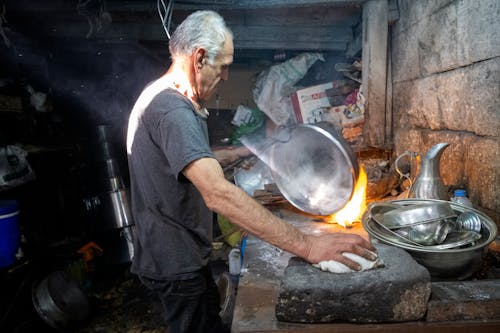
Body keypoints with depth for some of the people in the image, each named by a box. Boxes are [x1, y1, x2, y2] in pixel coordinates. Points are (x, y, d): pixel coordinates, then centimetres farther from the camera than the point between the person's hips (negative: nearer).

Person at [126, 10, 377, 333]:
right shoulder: (173, 110, -28)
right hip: (176, 261, -10)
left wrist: (235, 154, 12)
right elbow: (218, 194, -40)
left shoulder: (165, 97, 7)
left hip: (186, 253, 10)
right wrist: (306, 245, -39)